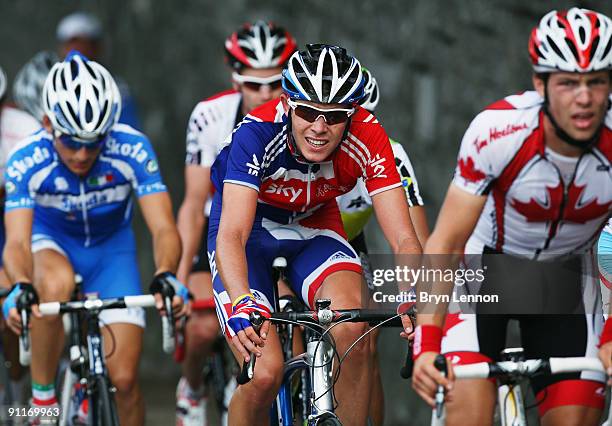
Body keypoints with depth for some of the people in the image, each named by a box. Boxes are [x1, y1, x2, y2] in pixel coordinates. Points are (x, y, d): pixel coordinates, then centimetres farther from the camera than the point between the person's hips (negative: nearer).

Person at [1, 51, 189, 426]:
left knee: (125, 379, -9)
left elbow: (164, 228, -32)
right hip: (52, 241, -1)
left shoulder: (132, 150, -29)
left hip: (111, 248, 1)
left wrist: (166, 276, -53)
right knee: (57, 284, -38)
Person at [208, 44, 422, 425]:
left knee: (354, 329, -29)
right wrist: (242, 304, -59)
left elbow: (403, 239, -28)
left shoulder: (367, 139, -25)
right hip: (249, 237, -2)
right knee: (264, 373, -21)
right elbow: (231, 235, -40)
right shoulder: (257, 133, -32)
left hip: (314, 230, 2)